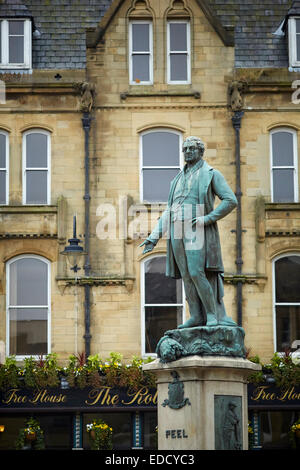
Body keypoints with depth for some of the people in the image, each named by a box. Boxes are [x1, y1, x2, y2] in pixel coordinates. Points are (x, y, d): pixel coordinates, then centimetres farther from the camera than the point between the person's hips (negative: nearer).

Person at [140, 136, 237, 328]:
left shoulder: (211, 174, 4)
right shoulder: (179, 179, 23)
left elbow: (231, 200, -5)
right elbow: (168, 211, 22)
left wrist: (208, 218, -15)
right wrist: (154, 237, 13)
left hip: (197, 231, -6)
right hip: (177, 232, 6)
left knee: (197, 272, -16)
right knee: (187, 276, 2)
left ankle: (213, 314, -8)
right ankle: (196, 316, 4)